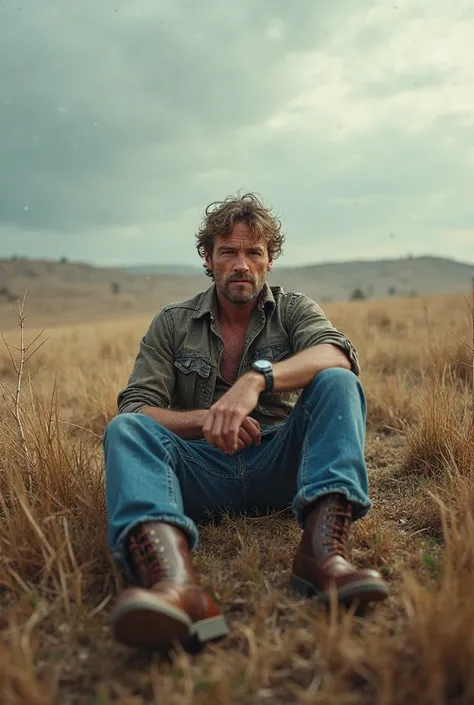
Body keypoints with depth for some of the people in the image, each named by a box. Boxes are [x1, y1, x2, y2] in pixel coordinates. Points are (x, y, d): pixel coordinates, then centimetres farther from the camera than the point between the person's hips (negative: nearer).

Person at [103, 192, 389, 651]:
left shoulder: (293, 310, 10)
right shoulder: (171, 325, 10)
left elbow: (337, 355, -13)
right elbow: (135, 408, 0)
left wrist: (257, 378, -30)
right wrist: (204, 419, -19)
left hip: (278, 466, 0)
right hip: (203, 472, 0)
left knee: (337, 384, -21)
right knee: (125, 429, -26)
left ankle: (322, 548, -43)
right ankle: (174, 580, -55)